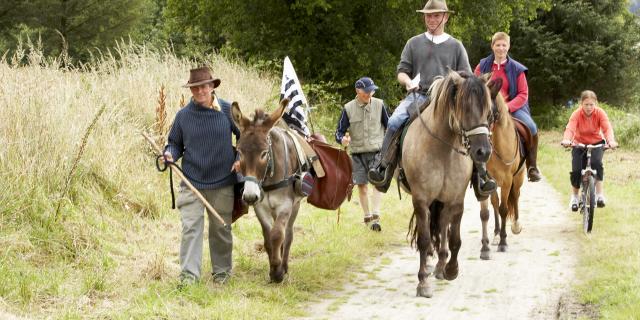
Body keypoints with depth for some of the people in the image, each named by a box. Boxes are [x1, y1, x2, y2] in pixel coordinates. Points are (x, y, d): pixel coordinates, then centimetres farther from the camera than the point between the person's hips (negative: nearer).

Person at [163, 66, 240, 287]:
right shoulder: (183, 115, 0)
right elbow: (175, 143, 10)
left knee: (221, 229, 11)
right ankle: (189, 273, -6)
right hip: (192, 183, 0)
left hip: (222, 183, 0)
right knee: (190, 227, -7)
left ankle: (222, 271, 25)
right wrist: (170, 154, -11)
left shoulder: (228, 110, -3)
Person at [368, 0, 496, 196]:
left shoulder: (456, 46, 15)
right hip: (418, 96, 1)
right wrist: (408, 82, -9)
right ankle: (382, 167, -23)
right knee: (394, 122, -28)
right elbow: (402, 71, 13)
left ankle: (480, 175, -22)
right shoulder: (414, 43, 16)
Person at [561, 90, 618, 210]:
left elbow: (607, 128, -31)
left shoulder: (600, 113, -19)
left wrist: (611, 141, -53)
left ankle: (600, 194, -22)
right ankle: (574, 196, 16)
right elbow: (570, 128, -36)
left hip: (596, 143, 0)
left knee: (596, 162, -30)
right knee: (576, 170, -12)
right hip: (579, 144, 0)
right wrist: (566, 140, -59)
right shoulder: (577, 114, -21)